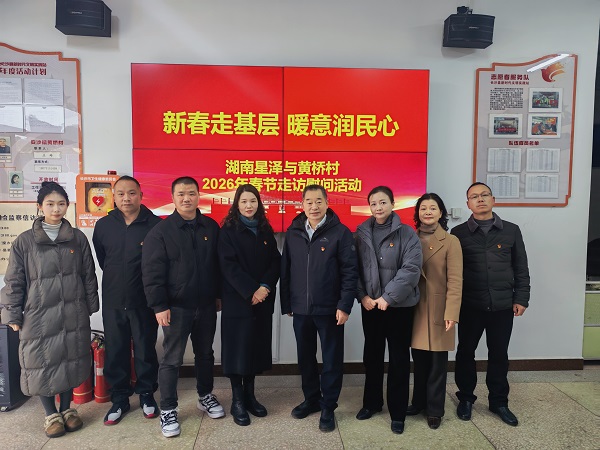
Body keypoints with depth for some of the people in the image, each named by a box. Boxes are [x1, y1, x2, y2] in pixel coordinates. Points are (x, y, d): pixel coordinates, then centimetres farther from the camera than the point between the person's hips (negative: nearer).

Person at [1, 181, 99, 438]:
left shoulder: (78, 238, 2)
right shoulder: (24, 241, -2)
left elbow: (89, 275, 7)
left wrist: (91, 306, 7)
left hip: (73, 315, 2)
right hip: (39, 316, -1)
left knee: (71, 360, 11)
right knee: (43, 363, 6)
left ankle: (67, 409, 31)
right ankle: (51, 414, 27)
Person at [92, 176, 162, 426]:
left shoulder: (155, 224, -11)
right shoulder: (103, 225, 1)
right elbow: (101, 259, 14)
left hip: (144, 301, -3)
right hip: (113, 301, 3)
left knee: (145, 349, 11)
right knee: (115, 351, 12)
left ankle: (146, 394, 31)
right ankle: (119, 398, 30)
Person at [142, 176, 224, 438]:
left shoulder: (211, 227, 3)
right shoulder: (161, 231, -9)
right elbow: (152, 273, -11)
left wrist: (219, 294, 11)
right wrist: (159, 306, -14)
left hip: (206, 306, 4)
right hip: (176, 307, -4)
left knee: (205, 354, 17)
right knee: (172, 360, 6)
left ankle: (205, 396, 36)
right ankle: (168, 410, 21)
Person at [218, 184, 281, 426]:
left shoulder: (266, 230, 8)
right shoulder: (228, 230, -5)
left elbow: (276, 261, 3)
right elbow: (228, 266, -13)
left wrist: (265, 286, -13)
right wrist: (250, 291, -19)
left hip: (263, 300, 4)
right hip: (237, 300, -4)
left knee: (257, 347, 10)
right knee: (238, 348, 2)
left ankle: (250, 396, 25)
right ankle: (237, 401, 16)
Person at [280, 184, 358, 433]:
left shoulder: (340, 232, -7)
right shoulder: (293, 233, 4)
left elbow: (350, 271, -9)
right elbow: (285, 270, 9)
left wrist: (344, 306, -14)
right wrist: (286, 304, 9)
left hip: (329, 309, -4)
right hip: (300, 309, 4)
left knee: (332, 359, 7)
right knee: (305, 357, 16)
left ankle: (328, 407, 25)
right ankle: (311, 399, 36)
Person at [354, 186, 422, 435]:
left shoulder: (407, 233, -8)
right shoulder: (361, 233, 2)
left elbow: (411, 269, -16)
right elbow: (354, 268, 3)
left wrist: (388, 297, -18)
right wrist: (362, 295, -8)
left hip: (399, 305, -3)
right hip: (370, 305, 3)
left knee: (399, 358, 7)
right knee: (372, 355, 16)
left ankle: (398, 412, 23)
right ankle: (372, 402, 35)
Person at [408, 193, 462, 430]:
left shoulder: (451, 241, -6)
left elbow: (455, 280, -11)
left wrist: (451, 313, -17)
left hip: (439, 309, -3)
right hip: (415, 308, 4)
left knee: (437, 361, 7)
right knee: (419, 358, 13)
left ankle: (434, 409, 23)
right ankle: (419, 401, 31)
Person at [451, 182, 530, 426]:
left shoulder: (511, 230, 4)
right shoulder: (459, 233, 0)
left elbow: (521, 268, 7)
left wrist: (521, 299, 1)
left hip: (503, 306, 1)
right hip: (470, 306, -1)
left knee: (499, 355, 12)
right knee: (465, 352, 10)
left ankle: (499, 402, 30)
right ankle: (466, 398, 28)